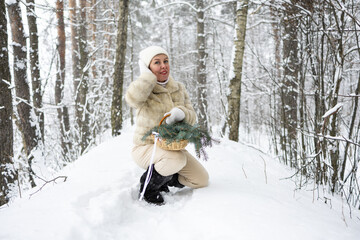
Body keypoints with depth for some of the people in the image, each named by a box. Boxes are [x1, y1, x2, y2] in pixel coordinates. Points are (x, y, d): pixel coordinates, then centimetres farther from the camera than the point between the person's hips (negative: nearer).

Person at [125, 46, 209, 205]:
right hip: (146, 147, -6)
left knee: (202, 180, 1)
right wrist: (147, 74, -21)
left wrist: (181, 113, -27)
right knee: (177, 158, -36)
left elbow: (191, 117, -2)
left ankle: (163, 179, 22)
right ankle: (148, 188, -7)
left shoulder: (179, 88, 5)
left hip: (172, 146, 6)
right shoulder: (143, 89, -11)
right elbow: (133, 98, -37)